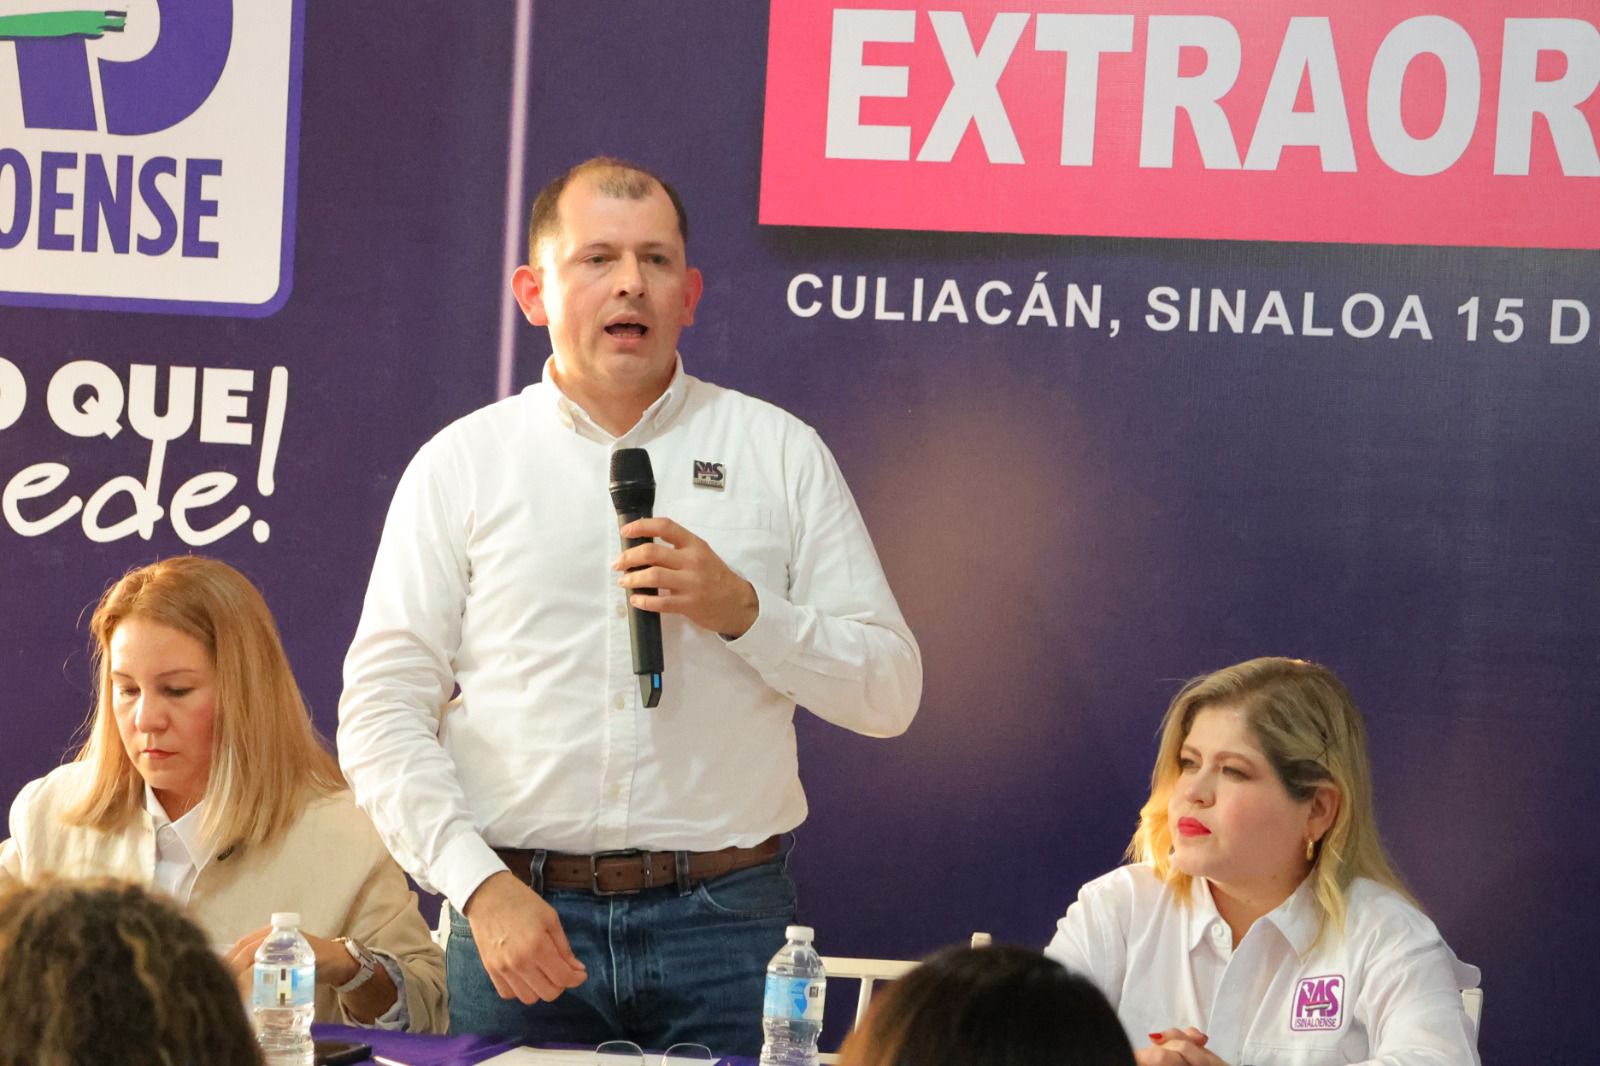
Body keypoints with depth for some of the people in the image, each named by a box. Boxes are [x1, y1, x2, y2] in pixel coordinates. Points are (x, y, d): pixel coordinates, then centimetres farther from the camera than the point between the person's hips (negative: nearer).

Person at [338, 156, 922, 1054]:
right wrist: (480, 884, -11)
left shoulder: (781, 452, 7)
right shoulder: (460, 464, 6)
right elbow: (382, 713, 1)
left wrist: (743, 610, -10)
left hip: (725, 919, 0)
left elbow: (888, 692, 6)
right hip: (519, 915, 0)